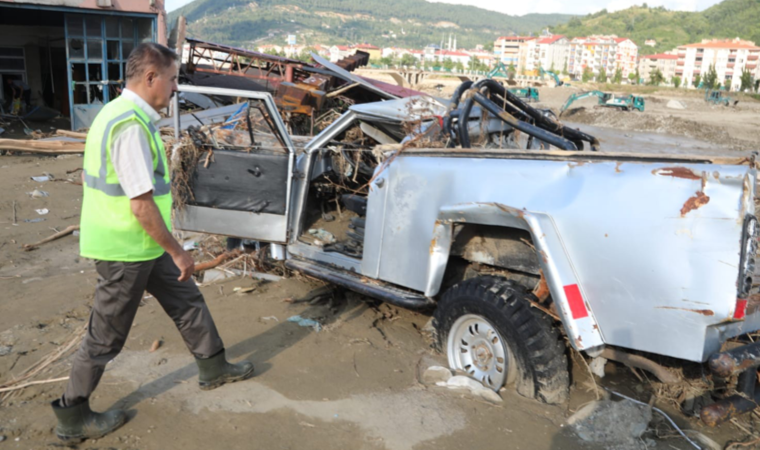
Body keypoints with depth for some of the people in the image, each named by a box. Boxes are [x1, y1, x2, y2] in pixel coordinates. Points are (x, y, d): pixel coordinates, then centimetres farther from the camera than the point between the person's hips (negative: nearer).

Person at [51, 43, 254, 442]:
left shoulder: (119, 113, 8)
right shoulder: (131, 125, -25)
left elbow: (99, 180, 16)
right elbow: (141, 204, -26)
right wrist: (179, 253, -16)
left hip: (141, 245, 10)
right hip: (127, 251, -10)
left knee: (186, 301, 19)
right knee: (107, 336, 6)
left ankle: (213, 367, 36)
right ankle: (72, 417, 25)